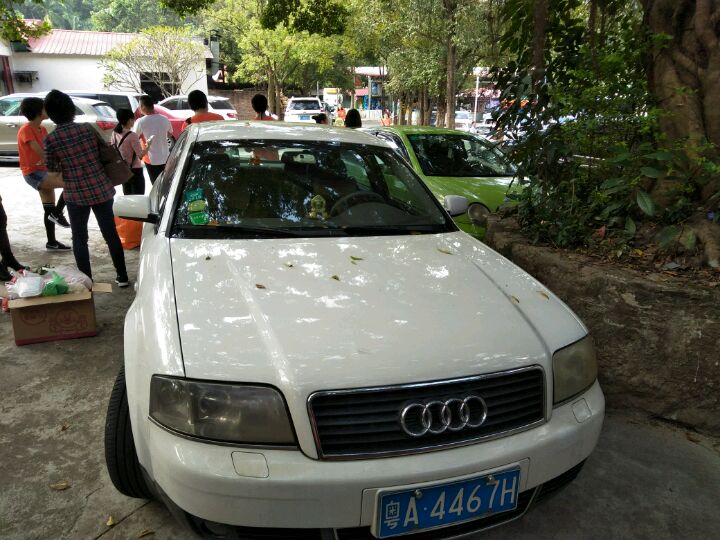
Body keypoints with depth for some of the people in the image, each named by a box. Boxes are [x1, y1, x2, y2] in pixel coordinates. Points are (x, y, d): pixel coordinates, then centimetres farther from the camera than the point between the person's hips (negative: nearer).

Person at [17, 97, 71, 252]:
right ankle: (57, 213, -8)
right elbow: (40, 152, -22)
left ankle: (52, 242, 19)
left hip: (44, 172, 9)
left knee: (49, 210, 11)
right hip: (34, 174, -9)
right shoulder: (26, 130, -15)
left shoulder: (42, 129, 12)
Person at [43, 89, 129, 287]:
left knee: (79, 238, 13)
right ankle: (122, 276, 20)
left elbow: (52, 173, -2)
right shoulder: (88, 128, -5)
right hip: (101, 190, 2)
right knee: (111, 234, 13)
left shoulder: (50, 139, -9)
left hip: (75, 195, -2)